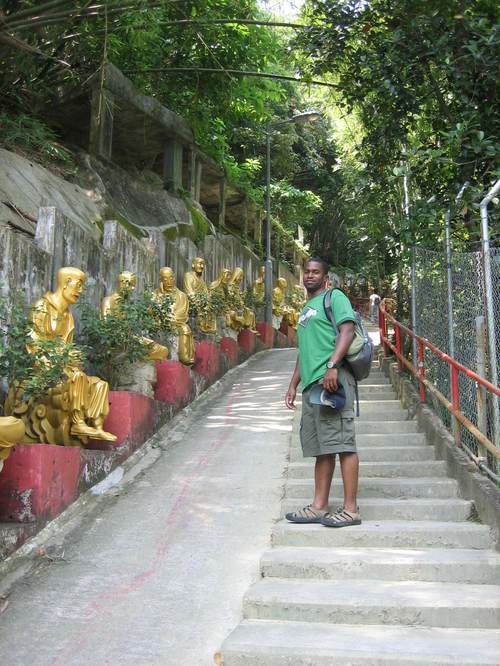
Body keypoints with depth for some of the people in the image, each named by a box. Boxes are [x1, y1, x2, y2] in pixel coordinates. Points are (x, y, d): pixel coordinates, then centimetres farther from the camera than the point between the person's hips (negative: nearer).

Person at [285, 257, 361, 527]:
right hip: (312, 384, 9)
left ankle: (350, 509, -7)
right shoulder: (306, 309, 28)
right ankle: (319, 507, 14)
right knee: (321, 447, 10)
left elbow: (347, 331, -12)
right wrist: (293, 385, 25)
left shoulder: (334, 297, 2)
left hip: (332, 379, -9)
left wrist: (332, 366, -23)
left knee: (341, 443, -9)